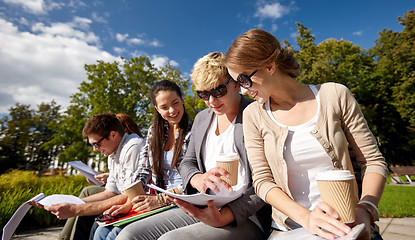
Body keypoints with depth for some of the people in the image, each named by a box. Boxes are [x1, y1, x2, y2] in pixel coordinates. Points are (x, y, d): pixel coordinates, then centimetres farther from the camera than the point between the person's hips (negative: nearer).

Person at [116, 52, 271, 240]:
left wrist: (222, 217, -23)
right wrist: (198, 179, -11)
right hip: (202, 210, 6)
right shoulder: (202, 118, 13)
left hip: (245, 217, -5)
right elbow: (187, 163, 14)